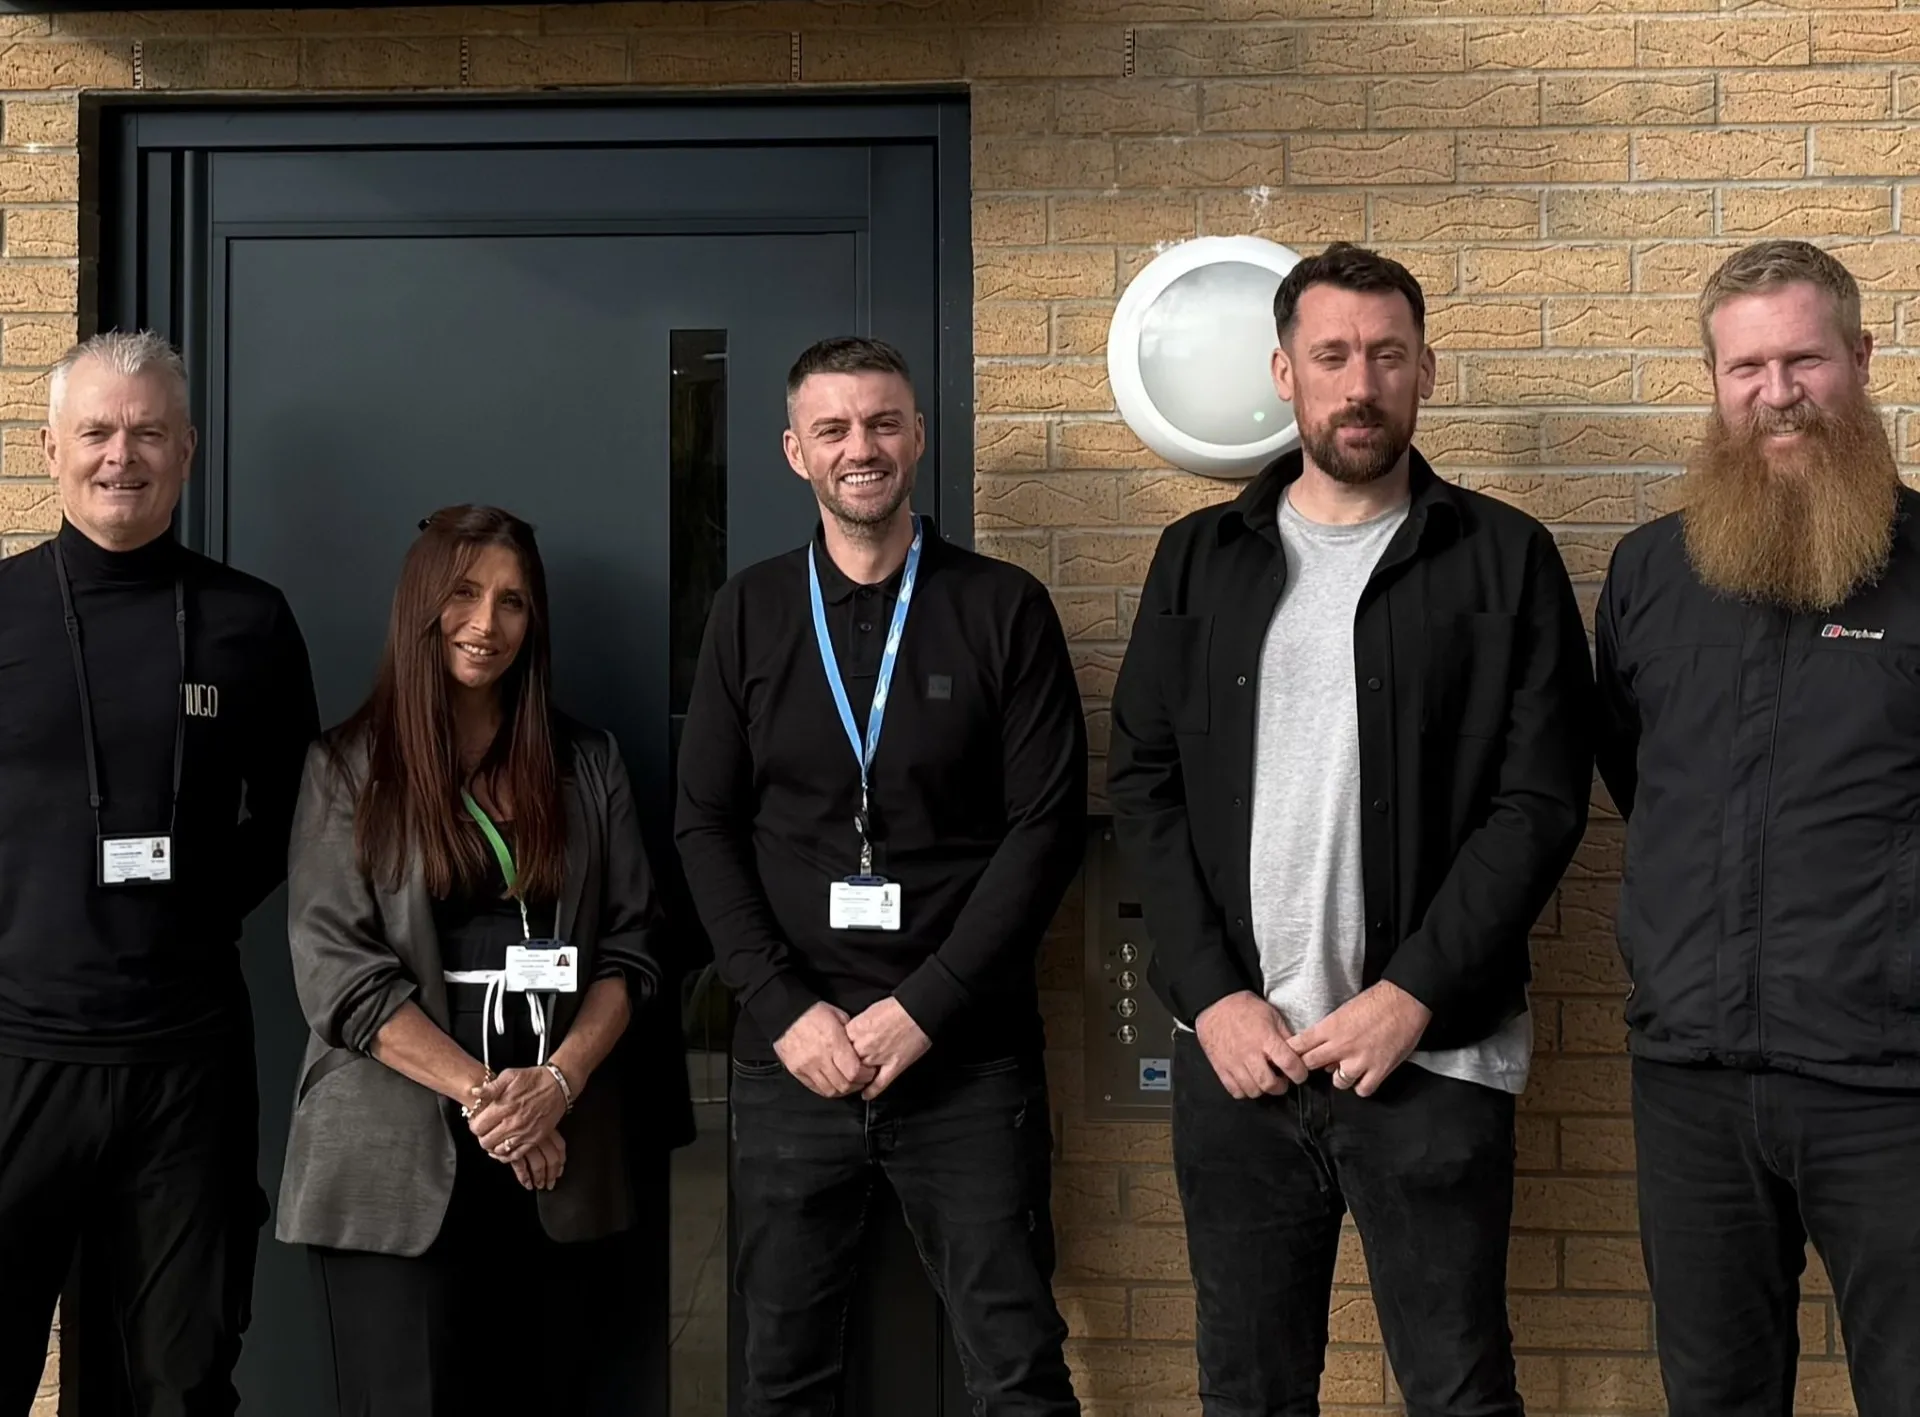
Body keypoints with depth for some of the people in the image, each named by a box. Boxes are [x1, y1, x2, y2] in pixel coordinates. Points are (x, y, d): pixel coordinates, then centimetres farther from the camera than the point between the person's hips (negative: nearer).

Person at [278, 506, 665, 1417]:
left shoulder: (586, 765, 10)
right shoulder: (350, 767, 3)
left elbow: (630, 950, 5)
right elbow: (337, 972, -5)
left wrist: (558, 1082, -11)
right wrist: (480, 1092, -12)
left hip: (560, 1162, 2)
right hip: (397, 1164, -2)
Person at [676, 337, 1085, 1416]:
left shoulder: (1004, 609, -1)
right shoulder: (751, 613, 6)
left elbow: (1048, 826, -5)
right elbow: (707, 826, 5)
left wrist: (925, 1008, -12)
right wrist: (787, 1007, -7)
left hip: (967, 1054, -2)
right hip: (793, 1053, 2)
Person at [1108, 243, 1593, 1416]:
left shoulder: (1505, 558, 2)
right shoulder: (1202, 557, 10)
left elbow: (1542, 799, -4)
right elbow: (1144, 782, 6)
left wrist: (1413, 994, -12)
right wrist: (1211, 993, -5)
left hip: (1432, 1054, -2)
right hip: (1235, 1051, 3)